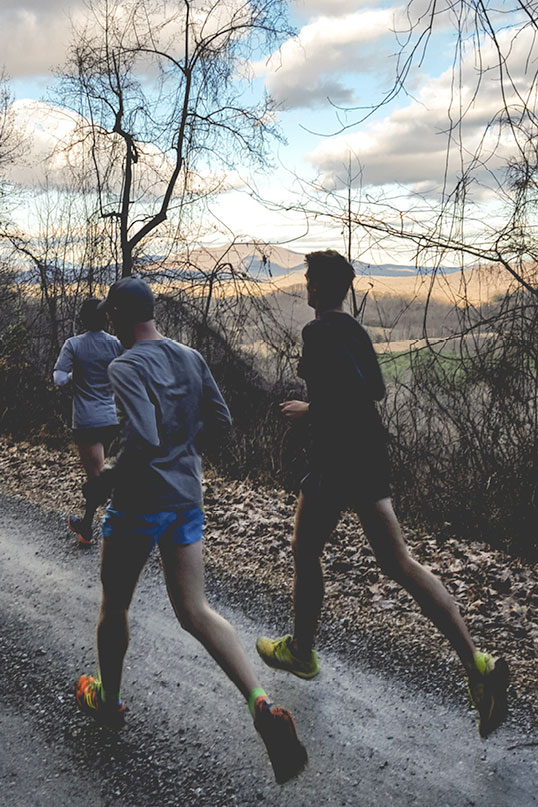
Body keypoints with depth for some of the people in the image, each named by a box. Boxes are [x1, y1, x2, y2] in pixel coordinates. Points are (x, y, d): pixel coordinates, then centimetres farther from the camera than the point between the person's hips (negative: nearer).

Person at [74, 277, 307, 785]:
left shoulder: (127, 367, -17)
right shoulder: (190, 358, 6)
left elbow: (142, 441, -29)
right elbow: (220, 421, 11)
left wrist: (107, 479, -13)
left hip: (139, 504, -6)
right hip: (187, 498, 7)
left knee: (114, 606, 17)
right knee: (195, 611, 7)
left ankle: (107, 700, 38)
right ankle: (262, 706, -8)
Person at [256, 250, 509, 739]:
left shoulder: (319, 332, -13)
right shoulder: (355, 330, 14)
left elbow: (357, 392, -24)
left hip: (338, 458, -8)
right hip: (370, 453, 8)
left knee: (305, 552, 13)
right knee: (397, 562, 5)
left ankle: (301, 651, 32)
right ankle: (476, 663, -4)